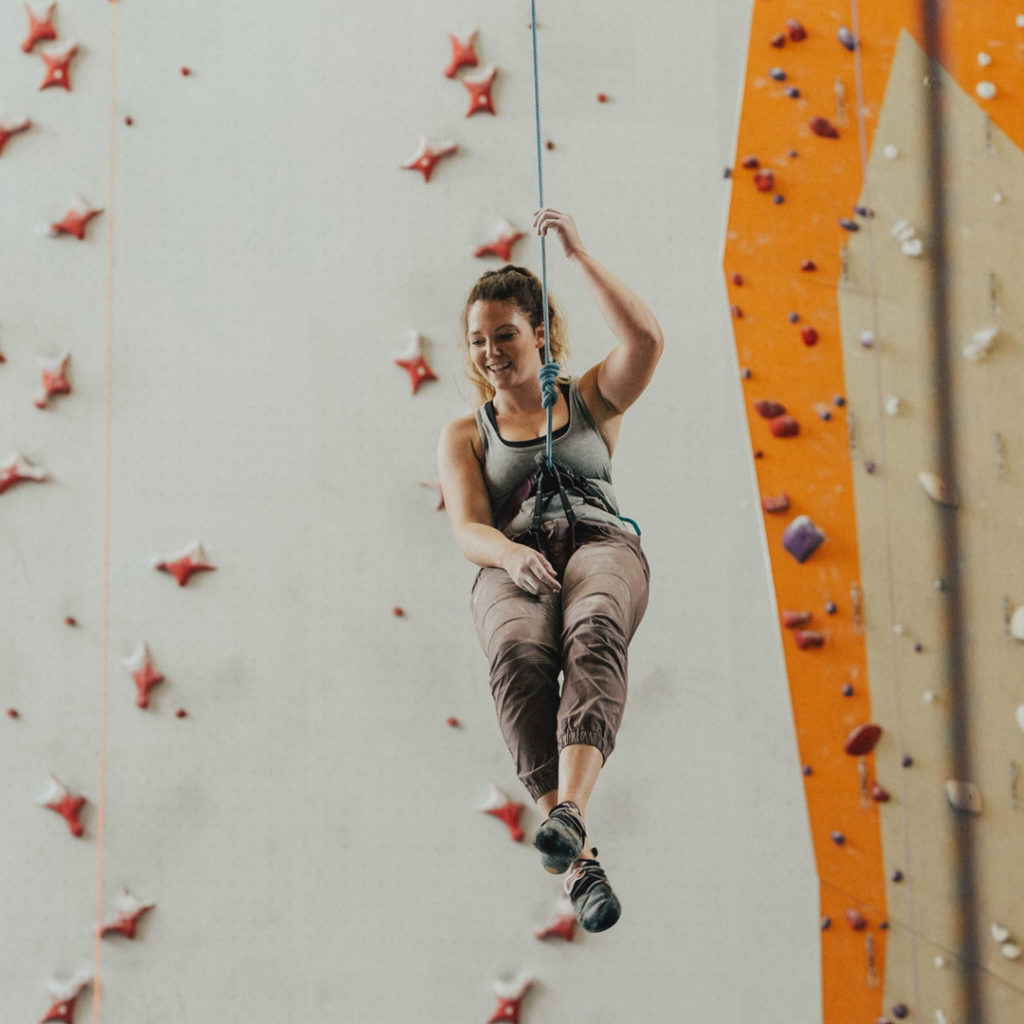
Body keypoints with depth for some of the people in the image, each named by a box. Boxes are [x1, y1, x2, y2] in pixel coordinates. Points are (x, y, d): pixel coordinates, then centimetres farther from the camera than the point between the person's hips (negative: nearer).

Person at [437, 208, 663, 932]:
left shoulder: (590, 401, 24)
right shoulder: (464, 436, 25)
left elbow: (645, 339, 2)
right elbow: (470, 531, 6)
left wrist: (578, 254, 1)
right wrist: (511, 554, -18)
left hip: (601, 543, 0)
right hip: (513, 567, 0)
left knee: (594, 634, -40)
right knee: (519, 657, -38)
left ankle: (570, 807, -59)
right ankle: (579, 861, -46)